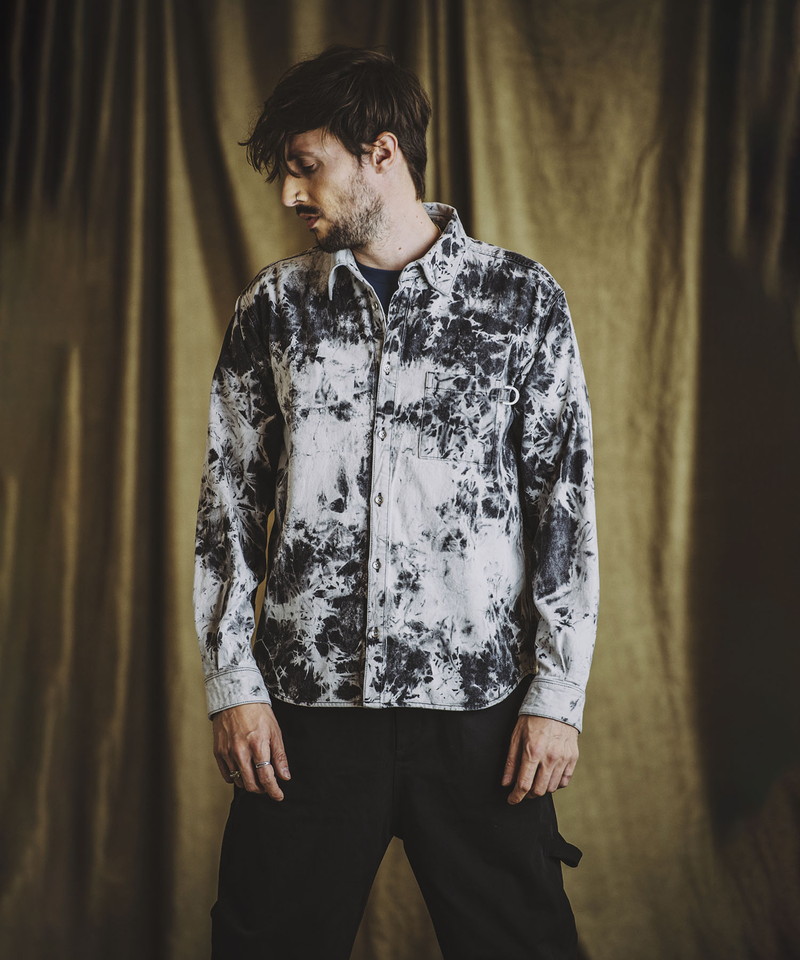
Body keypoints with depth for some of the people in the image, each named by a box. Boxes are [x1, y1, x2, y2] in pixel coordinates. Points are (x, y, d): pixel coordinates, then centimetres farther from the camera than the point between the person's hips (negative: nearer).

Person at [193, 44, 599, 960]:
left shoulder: (520, 298, 1)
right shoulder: (273, 307, 7)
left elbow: (567, 504, 1)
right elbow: (228, 505, 8)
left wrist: (558, 696, -4)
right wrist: (231, 683, 1)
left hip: (477, 707, -1)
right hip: (306, 707, 2)